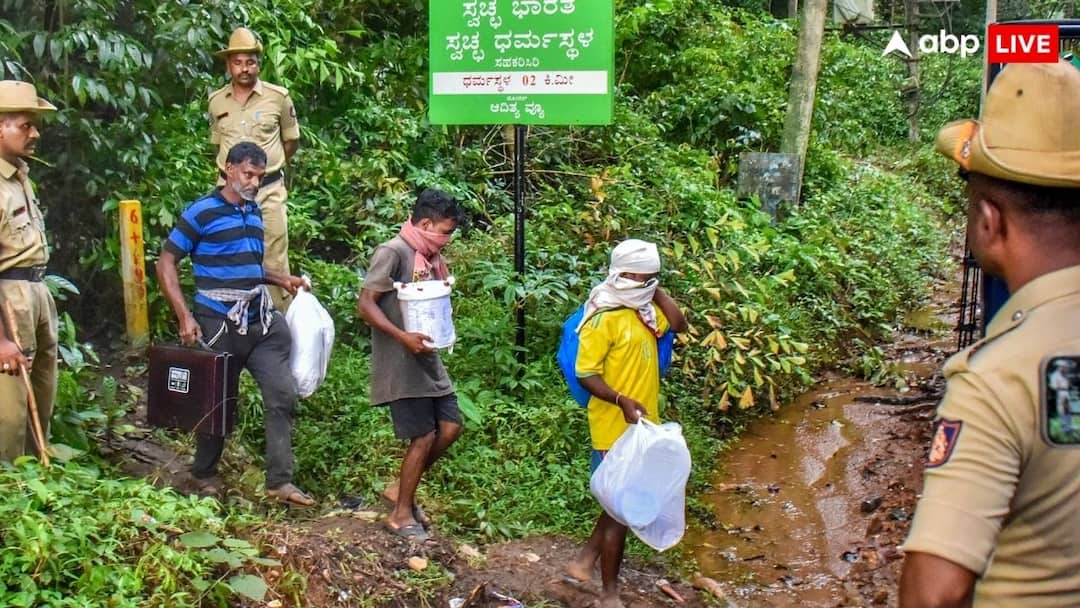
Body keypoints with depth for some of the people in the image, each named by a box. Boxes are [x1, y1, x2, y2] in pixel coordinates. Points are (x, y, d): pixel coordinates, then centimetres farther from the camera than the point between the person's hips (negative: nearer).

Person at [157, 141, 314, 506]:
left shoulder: (254, 213, 12)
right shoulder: (202, 212, -8)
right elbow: (166, 264, -8)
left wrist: (281, 280, 10)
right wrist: (184, 317, -16)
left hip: (261, 322, 6)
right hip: (219, 325, -6)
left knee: (282, 395, -1)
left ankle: (280, 481, 6)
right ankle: (204, 475, 29)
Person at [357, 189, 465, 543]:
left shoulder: (428, 257, 12)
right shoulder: (392, 253, -14)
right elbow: (365, 305, -18)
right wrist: (403, 337, -26)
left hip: (428, 359, 9)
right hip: (400, 364, -9)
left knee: (450, 426, 9)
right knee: (424, 437, -4)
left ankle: (401, 488, 25)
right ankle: (401, 514, 13)